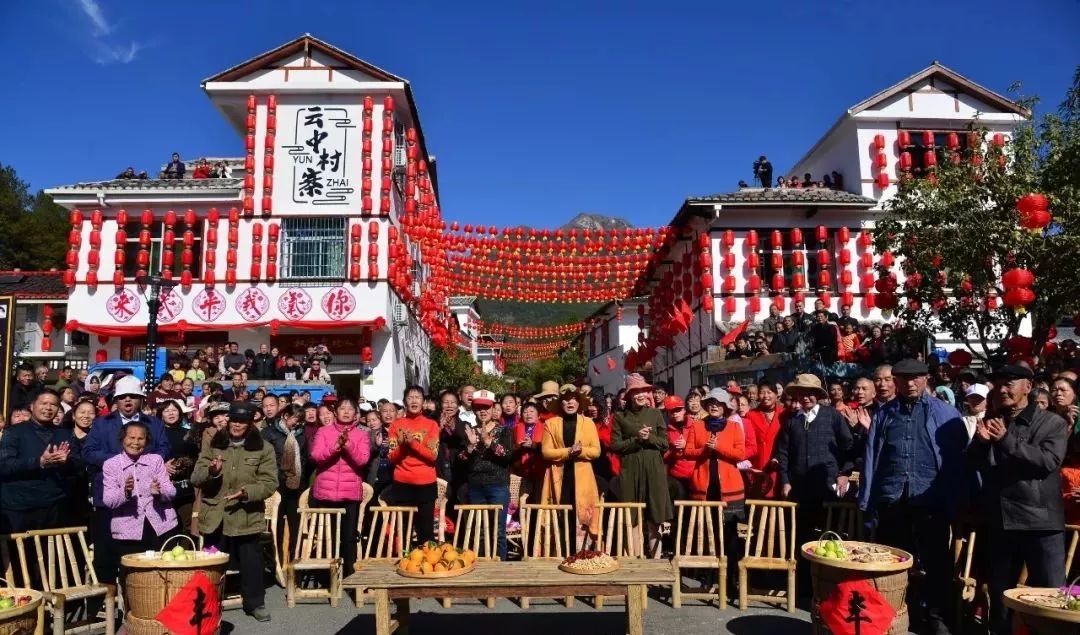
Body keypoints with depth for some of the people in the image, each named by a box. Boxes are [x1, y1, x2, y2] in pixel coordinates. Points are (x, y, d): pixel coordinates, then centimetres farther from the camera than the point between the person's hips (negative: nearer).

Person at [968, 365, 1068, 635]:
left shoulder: (1052, 423, -2)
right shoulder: (989, 422, 11)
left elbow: (1048, 461, -16)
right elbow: (973, 464, 6)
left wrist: (1006, 440, -20)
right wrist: (981, 441, -13)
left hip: (1041, 522, -4)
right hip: (999, 522, 5)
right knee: (999, 593, 16)